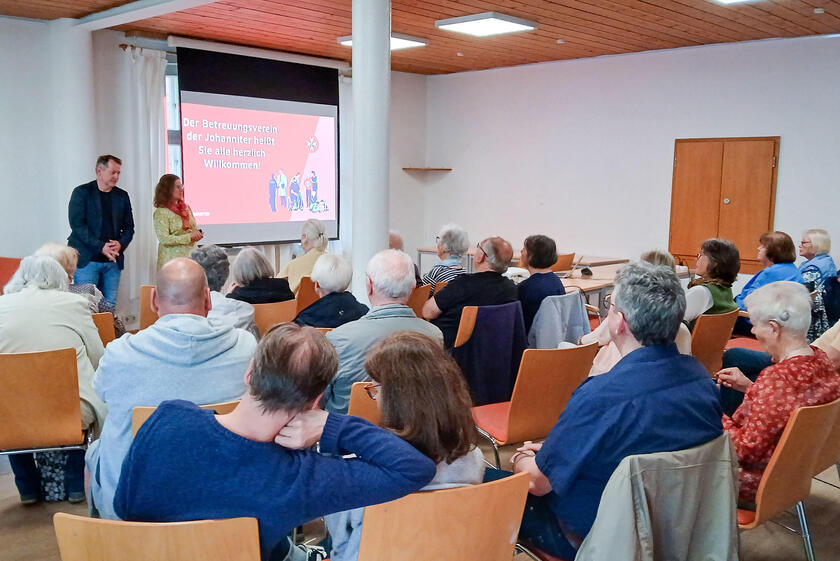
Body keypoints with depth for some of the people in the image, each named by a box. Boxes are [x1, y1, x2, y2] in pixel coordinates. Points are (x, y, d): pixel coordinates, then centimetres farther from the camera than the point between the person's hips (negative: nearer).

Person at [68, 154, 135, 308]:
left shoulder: (122, 196, 13)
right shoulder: (82, 192, 0)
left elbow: (129, 227, 14)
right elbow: (77, 225, -9)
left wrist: (120, 244, -7)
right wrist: (101, 247, -16)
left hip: (113, 261, 4)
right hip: (87, 259, -4)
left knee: (109, 306, 3)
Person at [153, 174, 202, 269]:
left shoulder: (186, 207, 13)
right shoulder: (161, 212, -7)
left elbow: (195, 228, 23)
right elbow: (164, 239, -14)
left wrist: (197, 234, -1)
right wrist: (189, 237, -18)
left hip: (190, 256, 5)